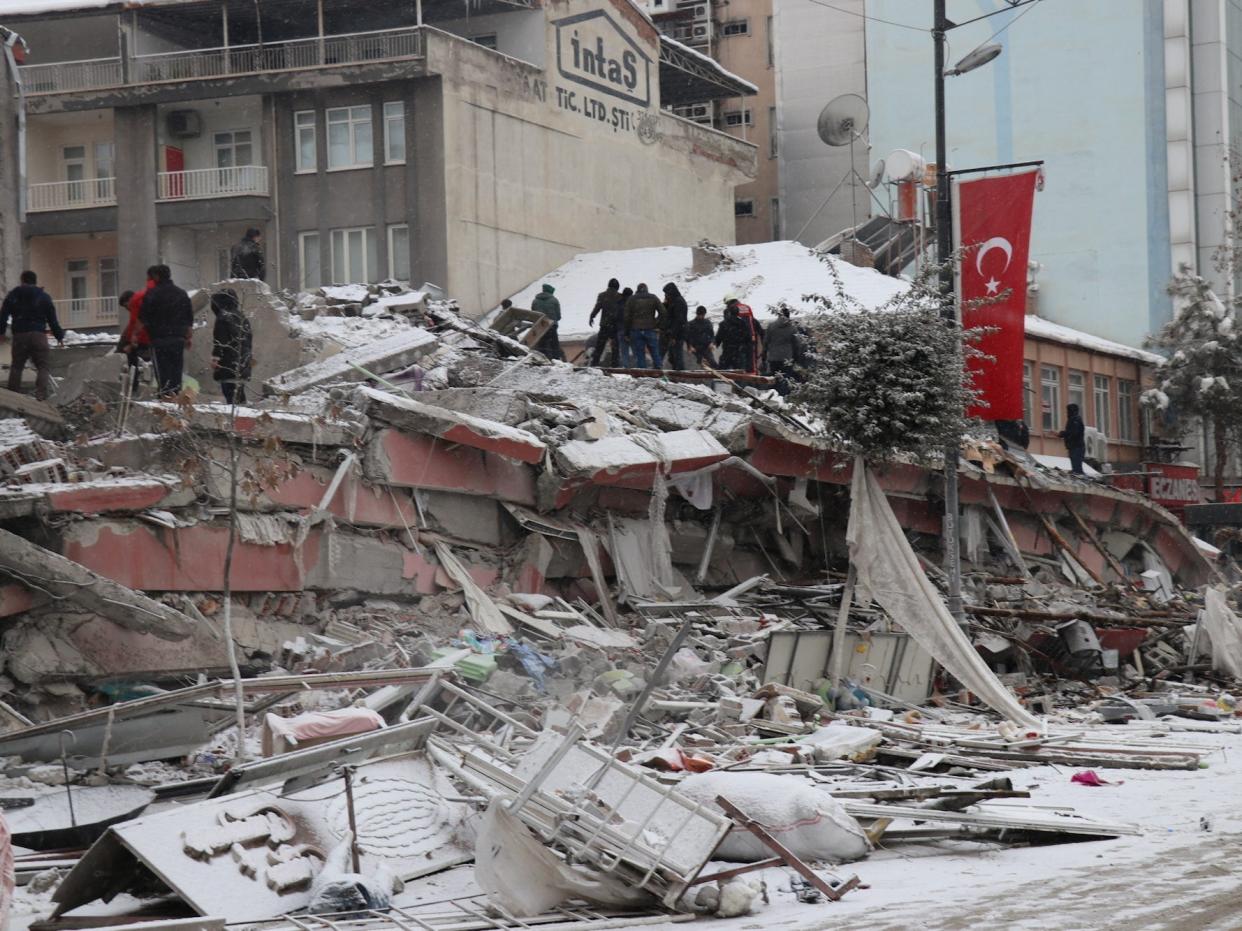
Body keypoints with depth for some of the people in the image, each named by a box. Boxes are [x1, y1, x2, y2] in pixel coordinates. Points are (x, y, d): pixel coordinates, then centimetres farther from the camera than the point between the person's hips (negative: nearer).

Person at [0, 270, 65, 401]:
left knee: (16, 366, 14)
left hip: (19, 336, 2)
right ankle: (41, 394, -19)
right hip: (38, 335, -2)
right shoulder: (43, 297, 5)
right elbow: (52, 319, 4)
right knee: (43, 366, -1)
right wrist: (59, 336, 9)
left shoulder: (12, 296, 8)